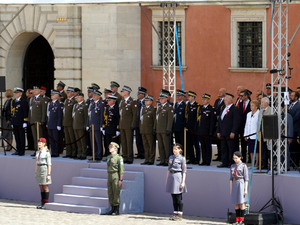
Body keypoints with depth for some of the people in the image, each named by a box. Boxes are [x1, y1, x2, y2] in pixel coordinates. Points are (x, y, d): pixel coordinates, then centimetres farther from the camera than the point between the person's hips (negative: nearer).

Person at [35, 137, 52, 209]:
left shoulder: (47, 153, -9)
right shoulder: (38, 152, 12)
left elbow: (49, 164, -10)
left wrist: (48, 174, -15)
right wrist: (36, 173, 14)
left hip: (44, 169, -7)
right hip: (38, 169, 7)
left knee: (45, 187, -3)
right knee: (41, 188, 8)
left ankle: (46, 203, 0)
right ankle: (42, 203, 11)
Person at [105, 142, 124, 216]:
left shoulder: (119, 158, -9)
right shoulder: (109, 157, 14)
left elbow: (121, 169, -12)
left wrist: (121, 180, -17)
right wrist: (108, 178, 18)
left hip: (116, 176, -8)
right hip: (109, 176, 8)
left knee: (116, 193, -4)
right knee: (110, 193, 6)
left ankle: (117, 210, 1)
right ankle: (112, 209, 12)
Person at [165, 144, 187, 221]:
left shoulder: (182, 158, -6)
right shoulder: (171, 157, 12)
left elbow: (184, 171, -7)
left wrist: (183, 182, -13)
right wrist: (167, 179, 16)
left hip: (178, 177, -6)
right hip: (171, 176, 6)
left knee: (179, 197, -3)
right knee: (173, 197, 8)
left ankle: (180, 214, 2)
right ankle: (175, 213, 14)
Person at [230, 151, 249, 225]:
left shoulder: (244, 166, -6)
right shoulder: (232, 166, 11)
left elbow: (246, 178, -7)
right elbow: (231, 178, 14)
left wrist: (246, 189, -12)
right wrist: (231, 189, 11)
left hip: (241, 184, -6)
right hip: (235, 185, 6)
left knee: (241, 203, -4)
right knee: (236, 203, 5)